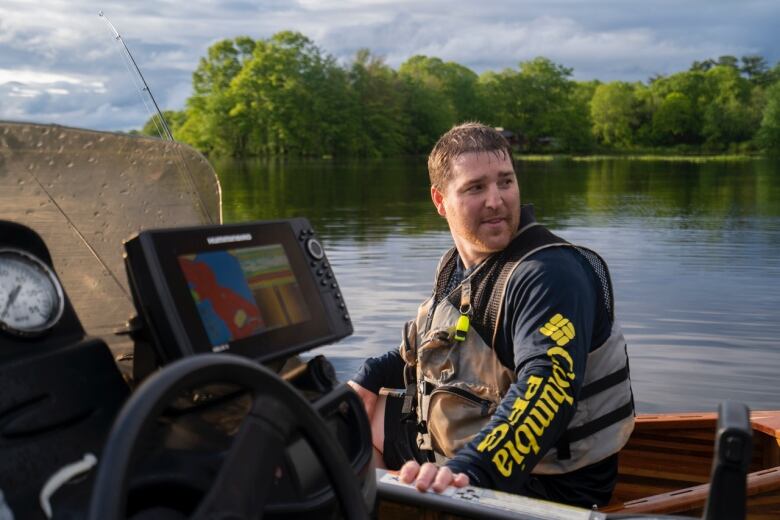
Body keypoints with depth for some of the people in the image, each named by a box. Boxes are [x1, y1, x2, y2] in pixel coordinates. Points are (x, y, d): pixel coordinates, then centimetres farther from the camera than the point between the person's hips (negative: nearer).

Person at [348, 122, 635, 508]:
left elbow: (546, 386, -40)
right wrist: (370, 377, 12)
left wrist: (471, 469, -53)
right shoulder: (458, 265, 5)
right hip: (459, 452, 9)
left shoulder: (549, 274, -23)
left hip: (543, 486, -9)